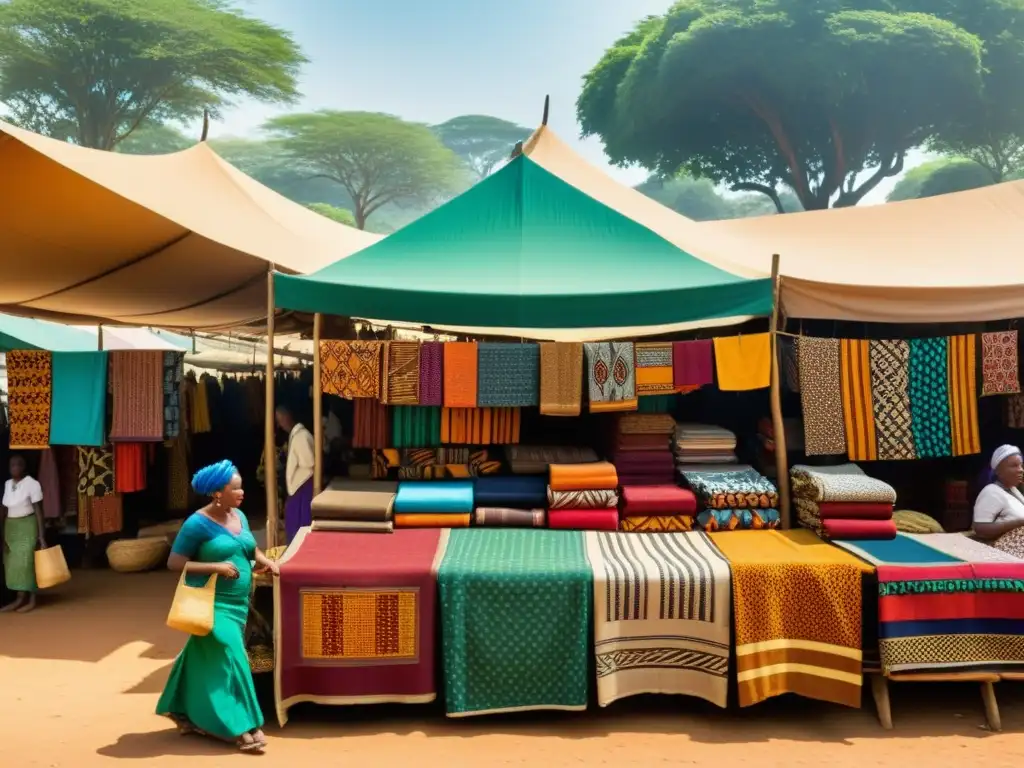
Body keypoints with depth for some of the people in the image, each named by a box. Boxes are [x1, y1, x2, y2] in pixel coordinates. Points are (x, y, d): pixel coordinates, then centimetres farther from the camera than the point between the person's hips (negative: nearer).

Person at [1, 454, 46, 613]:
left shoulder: (32, 484, -12)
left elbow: (39, 511, -12)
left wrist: (41, 536, -14)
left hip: (27, 526, -6)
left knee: (26, 562, -6)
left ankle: (31, 600, 1)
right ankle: (19, 599, 13)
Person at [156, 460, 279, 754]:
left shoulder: (239, 517, 7)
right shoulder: (198, 523, -14)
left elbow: (249, 549, 21)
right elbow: (174, 563, -14)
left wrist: (264, 560, 0)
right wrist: (215, 567, -21)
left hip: (238, 603, 7)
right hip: (211, 604, -7)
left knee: (203, 660, 17)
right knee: (228, 660, -8)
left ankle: (187, 715, 33)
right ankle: (240, 727, -1)